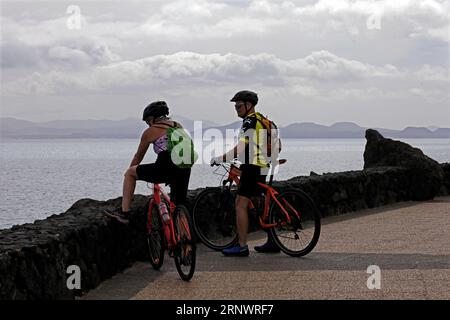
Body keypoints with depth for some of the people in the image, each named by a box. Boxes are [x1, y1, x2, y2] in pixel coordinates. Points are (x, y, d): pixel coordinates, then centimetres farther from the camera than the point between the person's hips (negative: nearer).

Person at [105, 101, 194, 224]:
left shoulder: (150, 132, 8)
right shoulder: (178, 126, 22)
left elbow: (138, 157, 21)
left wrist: (129, 175, 39)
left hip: (165, 170, -4)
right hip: (185, 172, 5)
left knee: (130, 172, 16)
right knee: (178, 208, 19)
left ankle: (124, 213, 14)